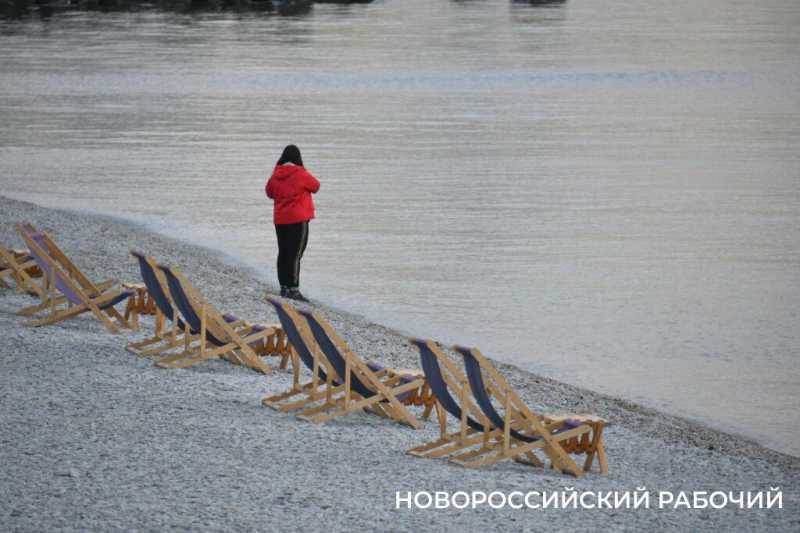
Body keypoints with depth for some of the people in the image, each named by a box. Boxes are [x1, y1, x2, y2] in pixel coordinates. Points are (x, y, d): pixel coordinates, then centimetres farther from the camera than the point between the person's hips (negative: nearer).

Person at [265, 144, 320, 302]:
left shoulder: (275, 175, 1)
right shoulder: (301, 174, -13)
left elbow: (269, 192, 15)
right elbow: (316, 186, 1)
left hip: (280, 220, 6)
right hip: (298, 219, -6)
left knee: (283, 253, 14)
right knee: (295, 255, -7)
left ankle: (284, 287, 17)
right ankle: (293, 289, -13)